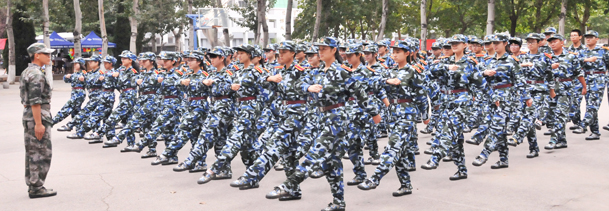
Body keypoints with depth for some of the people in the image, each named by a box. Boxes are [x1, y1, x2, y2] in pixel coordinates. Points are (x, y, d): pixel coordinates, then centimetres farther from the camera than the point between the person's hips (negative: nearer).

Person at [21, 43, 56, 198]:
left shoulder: (26, 72, 16)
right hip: (38, 117, -10)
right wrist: (39, 124, -23)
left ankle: (32, 185, 20)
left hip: (28, 117, 10)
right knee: (42, 153, -6)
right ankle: (37, 188, -4)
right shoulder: (36, 74, -16)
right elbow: (35, 102, -22)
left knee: (32, 153, 14)